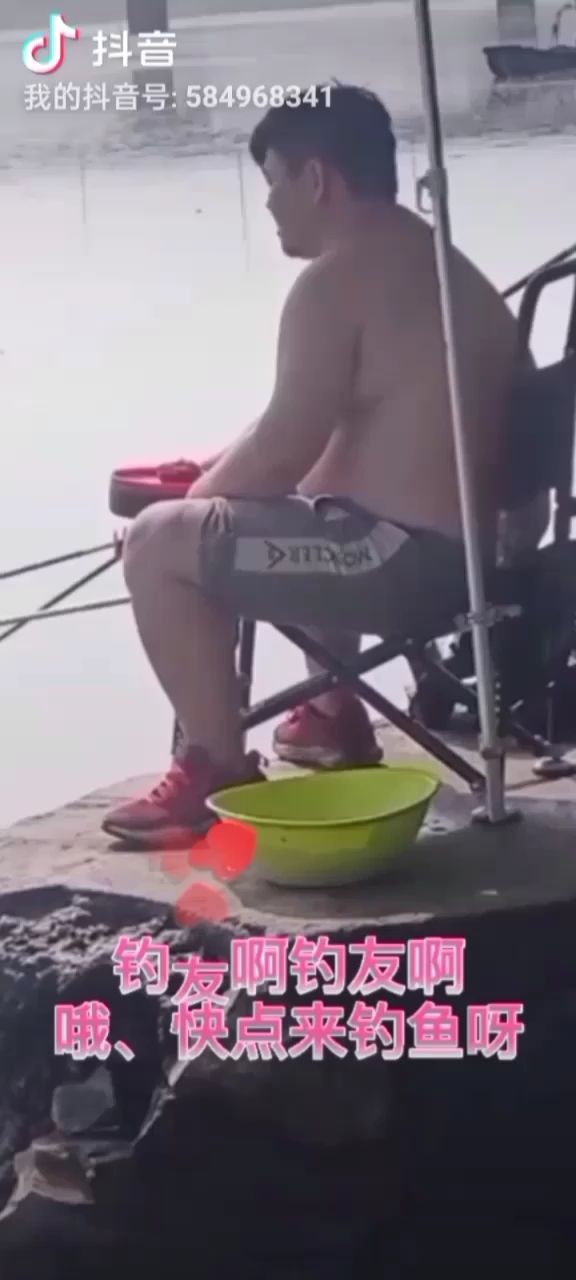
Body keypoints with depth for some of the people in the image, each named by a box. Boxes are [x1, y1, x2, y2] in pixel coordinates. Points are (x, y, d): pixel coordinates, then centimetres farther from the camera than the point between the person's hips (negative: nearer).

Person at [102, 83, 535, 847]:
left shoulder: (336, 279, -15)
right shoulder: (436, 263, 17)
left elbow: (285, 447, -15)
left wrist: (199, 493, 3)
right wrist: (221, 475, 21)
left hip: (408, 560, -10)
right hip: (471, 548, 11)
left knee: (158, 545, -5)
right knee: (293, 513, 36)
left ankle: (221, 774, 1)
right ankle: (336, 715, 39)